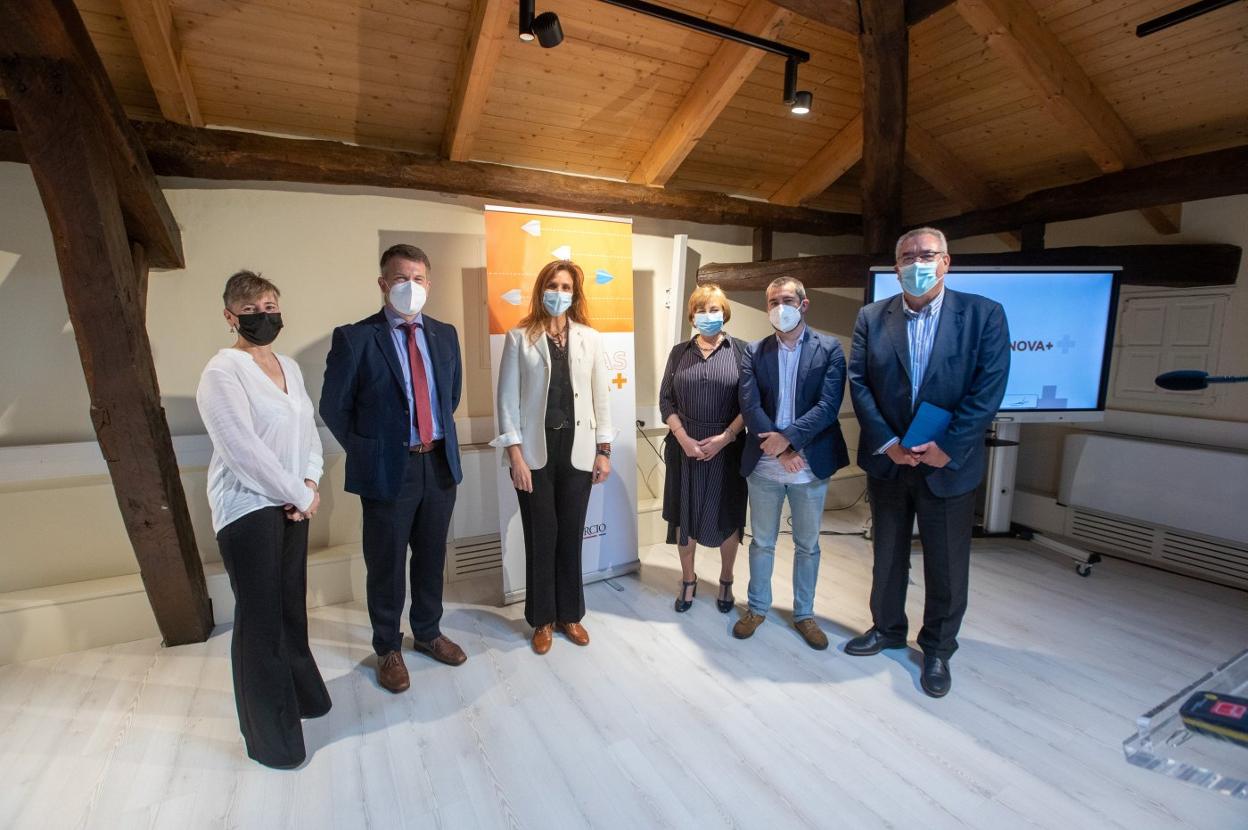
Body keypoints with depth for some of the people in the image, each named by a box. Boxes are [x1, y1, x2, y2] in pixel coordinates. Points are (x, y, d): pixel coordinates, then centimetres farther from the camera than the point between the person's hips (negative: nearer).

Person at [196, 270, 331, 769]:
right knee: (260, 618, 3)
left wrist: (310, 483, -5)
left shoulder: (289, 367, 10)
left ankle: (299, 693, 38)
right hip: (248, 508, -6)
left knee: (291, 605, 17)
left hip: (291, 502, 6)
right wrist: (301, 495, -13)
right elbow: (244, 451, -19)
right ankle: (269, 734, 21)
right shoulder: (222, 371, -13)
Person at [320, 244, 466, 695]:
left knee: (431, 557, 18)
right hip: (387, 470, -4)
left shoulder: (445, 334, 5)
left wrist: (440, 436, 13)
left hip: (440, 463, 4)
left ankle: (427, 632, 40)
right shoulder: (354, 338, -9)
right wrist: (367, 453, 1)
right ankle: (388, 647, 34)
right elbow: (334, 409, -3)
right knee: (386, 565, 12)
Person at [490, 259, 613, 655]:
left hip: (577, 450, 2)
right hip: (535, 451, -2)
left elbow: (600, 396, 6)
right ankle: (543, 619, 28)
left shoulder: (589, 337, 5)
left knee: (571, 536, 12)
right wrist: (515, 455, -10)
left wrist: (604, 451, 3)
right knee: (541, 537, 8)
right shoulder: (520, 337, 0)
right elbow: (508, 399, -3)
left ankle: (570, 614, 31)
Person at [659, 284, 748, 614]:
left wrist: (725, 437, -13)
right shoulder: (679, 352, 7)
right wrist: (684, 438, -9)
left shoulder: (740, 350, 0)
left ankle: (726, 581, 32)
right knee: (684, 515, 10)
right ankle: (688, 580, 31)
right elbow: (666, 400, 3)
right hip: (685, 447, 2)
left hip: (726, 448, -2)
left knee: (727, 516, 9)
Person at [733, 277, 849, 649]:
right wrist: (779, 449, -16)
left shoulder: (829, 349, -1)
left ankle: (804, 613, 33)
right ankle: (758, 607, 33)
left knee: (807, 545, 14)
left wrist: (787, 438, -20)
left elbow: (828, 405, -11)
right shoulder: (755, 352, 3)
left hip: (811, 464, -1)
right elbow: (749, 406, -6)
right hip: (764, 464, 1)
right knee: (761, 541, 15)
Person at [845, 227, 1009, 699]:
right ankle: (887, 629, 39)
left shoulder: (983, 314, -5)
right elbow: (858, 382, -5)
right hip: (887, 461, 2)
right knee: (887, 554, 18)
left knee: (947, 565, 12)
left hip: (949, 464, -2)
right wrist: (887, 443, -13)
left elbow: (989, 389, -11)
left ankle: (938, 649, 33)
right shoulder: (872, 318, 0)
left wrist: (946, 447, -17)